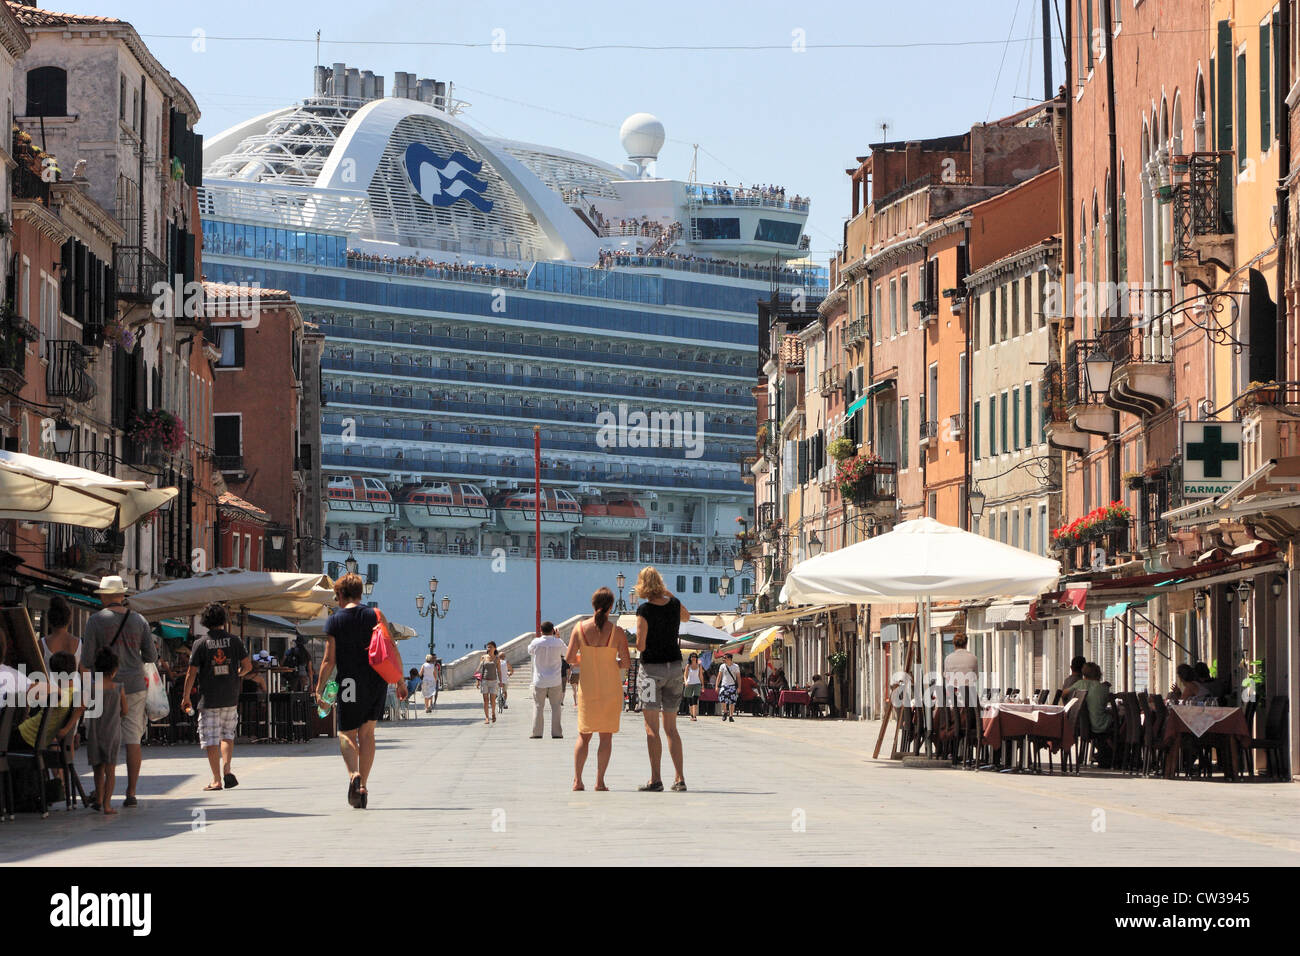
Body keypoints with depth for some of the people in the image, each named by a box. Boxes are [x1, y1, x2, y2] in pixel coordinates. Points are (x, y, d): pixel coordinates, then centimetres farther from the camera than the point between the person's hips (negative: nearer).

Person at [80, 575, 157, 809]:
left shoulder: (96, 620, -5)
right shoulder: (139, 620, 5)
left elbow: (87, 658, -7)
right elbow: (151, 656, 6)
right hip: (135, 686, 3)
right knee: (133, 741, 3)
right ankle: (131, 794, 1)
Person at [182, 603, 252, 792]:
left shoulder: (200, 643, -5)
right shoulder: (234, 640, 1)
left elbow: (191, 672, -6)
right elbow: (247, 665, 1)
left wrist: (185, 697, 2)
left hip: (209, 698, -2)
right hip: (230, 698, 2)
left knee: (210, 739, 2)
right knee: (227, 734, 17)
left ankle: (217, 780, -1)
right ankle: (226, 768, -4)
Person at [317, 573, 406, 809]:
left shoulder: (335, 620, -3)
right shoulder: (374, 615, 5)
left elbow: (329, 661, -6)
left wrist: (319, 690, -1)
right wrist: (400, 681, 10)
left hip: (350, 682, -3)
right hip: (377, 682, 3)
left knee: (347, 733, 6)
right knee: (367, 733, 14)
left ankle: (354, 774, -21)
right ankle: (363, 786, 11)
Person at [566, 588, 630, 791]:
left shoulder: (580, 628, -6)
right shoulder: (617, 632, -10)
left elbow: (570, 658, -5)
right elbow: (626, 662, -12)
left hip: (588, 687, 2)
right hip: (611, 687, -2)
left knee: (584, 734, 11)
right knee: (606, 735, 6)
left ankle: (577, 780, 2)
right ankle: (600, 780, 0)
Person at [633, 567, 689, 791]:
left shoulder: (644, 609, -14)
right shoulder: (674, 604, 2)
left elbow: (641, 645, -15)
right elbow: (686, 616, 27)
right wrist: (669, 594, 28)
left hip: (652, 667, -5)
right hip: (675, 666, 5)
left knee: (652, 728, -3)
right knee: (671, 727, 12)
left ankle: (655, 779, -7)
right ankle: (679, 778, 8)